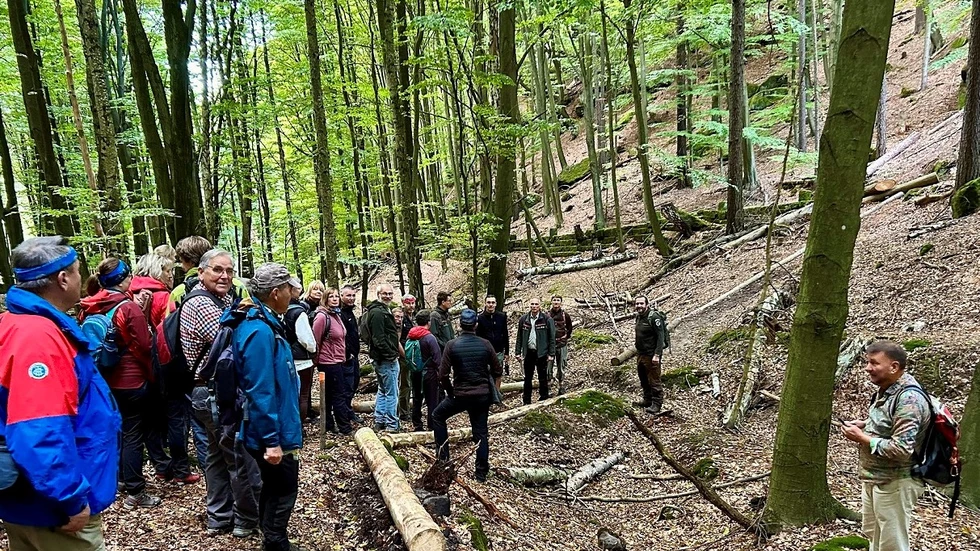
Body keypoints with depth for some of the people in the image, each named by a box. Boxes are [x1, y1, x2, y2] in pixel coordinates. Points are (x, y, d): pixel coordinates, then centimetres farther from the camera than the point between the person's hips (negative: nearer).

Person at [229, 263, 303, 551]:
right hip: (271, 433, -10)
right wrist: (272, 440, -24)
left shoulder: (264, 324, 7)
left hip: (275, 430, 10)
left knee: (275, 488, 22)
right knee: (283, 490, 4)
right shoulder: (259, 331, -25)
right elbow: (260, 393, -27)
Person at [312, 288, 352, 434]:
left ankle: (328, 425, 24)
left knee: (329, 395, 15)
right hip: (329, 362, -8)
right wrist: (317, 359, -7)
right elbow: (316, 340, -15)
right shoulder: (322, 316, -16)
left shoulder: (337, 315, 9)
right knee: (339, 395, -2)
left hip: (338, 361, 8)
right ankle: (345, 428, 5)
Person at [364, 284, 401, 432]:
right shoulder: (377, 312, -16)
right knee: (392, 393, -5)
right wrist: (391, 355, -19)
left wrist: (393, 353, 16)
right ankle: (391, 425, 1)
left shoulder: (385, 310, 18)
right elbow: (378, 338, -22)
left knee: (383, 391, 17)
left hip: (383, 359, 11)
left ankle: (379, 423, 25)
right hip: (386, 359, -11)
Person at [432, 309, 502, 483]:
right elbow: (497, 371, 4)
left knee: (438, 416, 21)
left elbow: (443, 375, -10)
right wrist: (495, 392, 18)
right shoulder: (485, 344, -2)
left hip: (460, 395, -2)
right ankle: (482, 473, 14)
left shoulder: (452, 345, -8)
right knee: (481, 433, 12)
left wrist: (450, 391, 6)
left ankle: (443, 457, 19)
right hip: (483, 395, 2)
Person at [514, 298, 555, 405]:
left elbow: (552, 338, -4)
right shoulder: (523, 319, 4)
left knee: (543, 377, 8)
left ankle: (544, 398, 20)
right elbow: (519, 337, 8)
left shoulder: (547, 319, -5)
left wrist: (551, 354, -7)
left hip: (542, 353, -3)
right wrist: (518, 352, 4)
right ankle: (526, 402, 17)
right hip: (529, 352, 3)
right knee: (527, 378, 9)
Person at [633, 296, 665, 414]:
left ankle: (657, 405, 9)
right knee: (643, 379, 20)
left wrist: (657, 354, -24)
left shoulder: (654, 318, -18)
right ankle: (647, 400, 34)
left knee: (654, 381, -1)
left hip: (651, 355, -9)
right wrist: (637, 342, 11)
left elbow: (660, 337, -20)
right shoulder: (638, 317, 10)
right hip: (640, 354, 9)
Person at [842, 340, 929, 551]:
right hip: (873, 478, 10)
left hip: (894, 483, -10)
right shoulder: (886, 390, 6)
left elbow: (901, 449, -30)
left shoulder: (908, 399, -24)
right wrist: (865, 425, 4)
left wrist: (861, 438, -21)